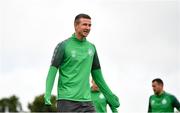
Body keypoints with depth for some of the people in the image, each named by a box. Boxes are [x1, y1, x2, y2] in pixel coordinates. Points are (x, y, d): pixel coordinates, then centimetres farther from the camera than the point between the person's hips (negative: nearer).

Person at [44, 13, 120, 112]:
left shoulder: (91, 47, 13)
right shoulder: (63, 46, -2)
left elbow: (97, 75, 21)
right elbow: (52, 70, -7)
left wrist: (109, 96, 20)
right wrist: (47, 94, -21)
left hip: (86, 100, 5)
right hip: (67, 100, -5)